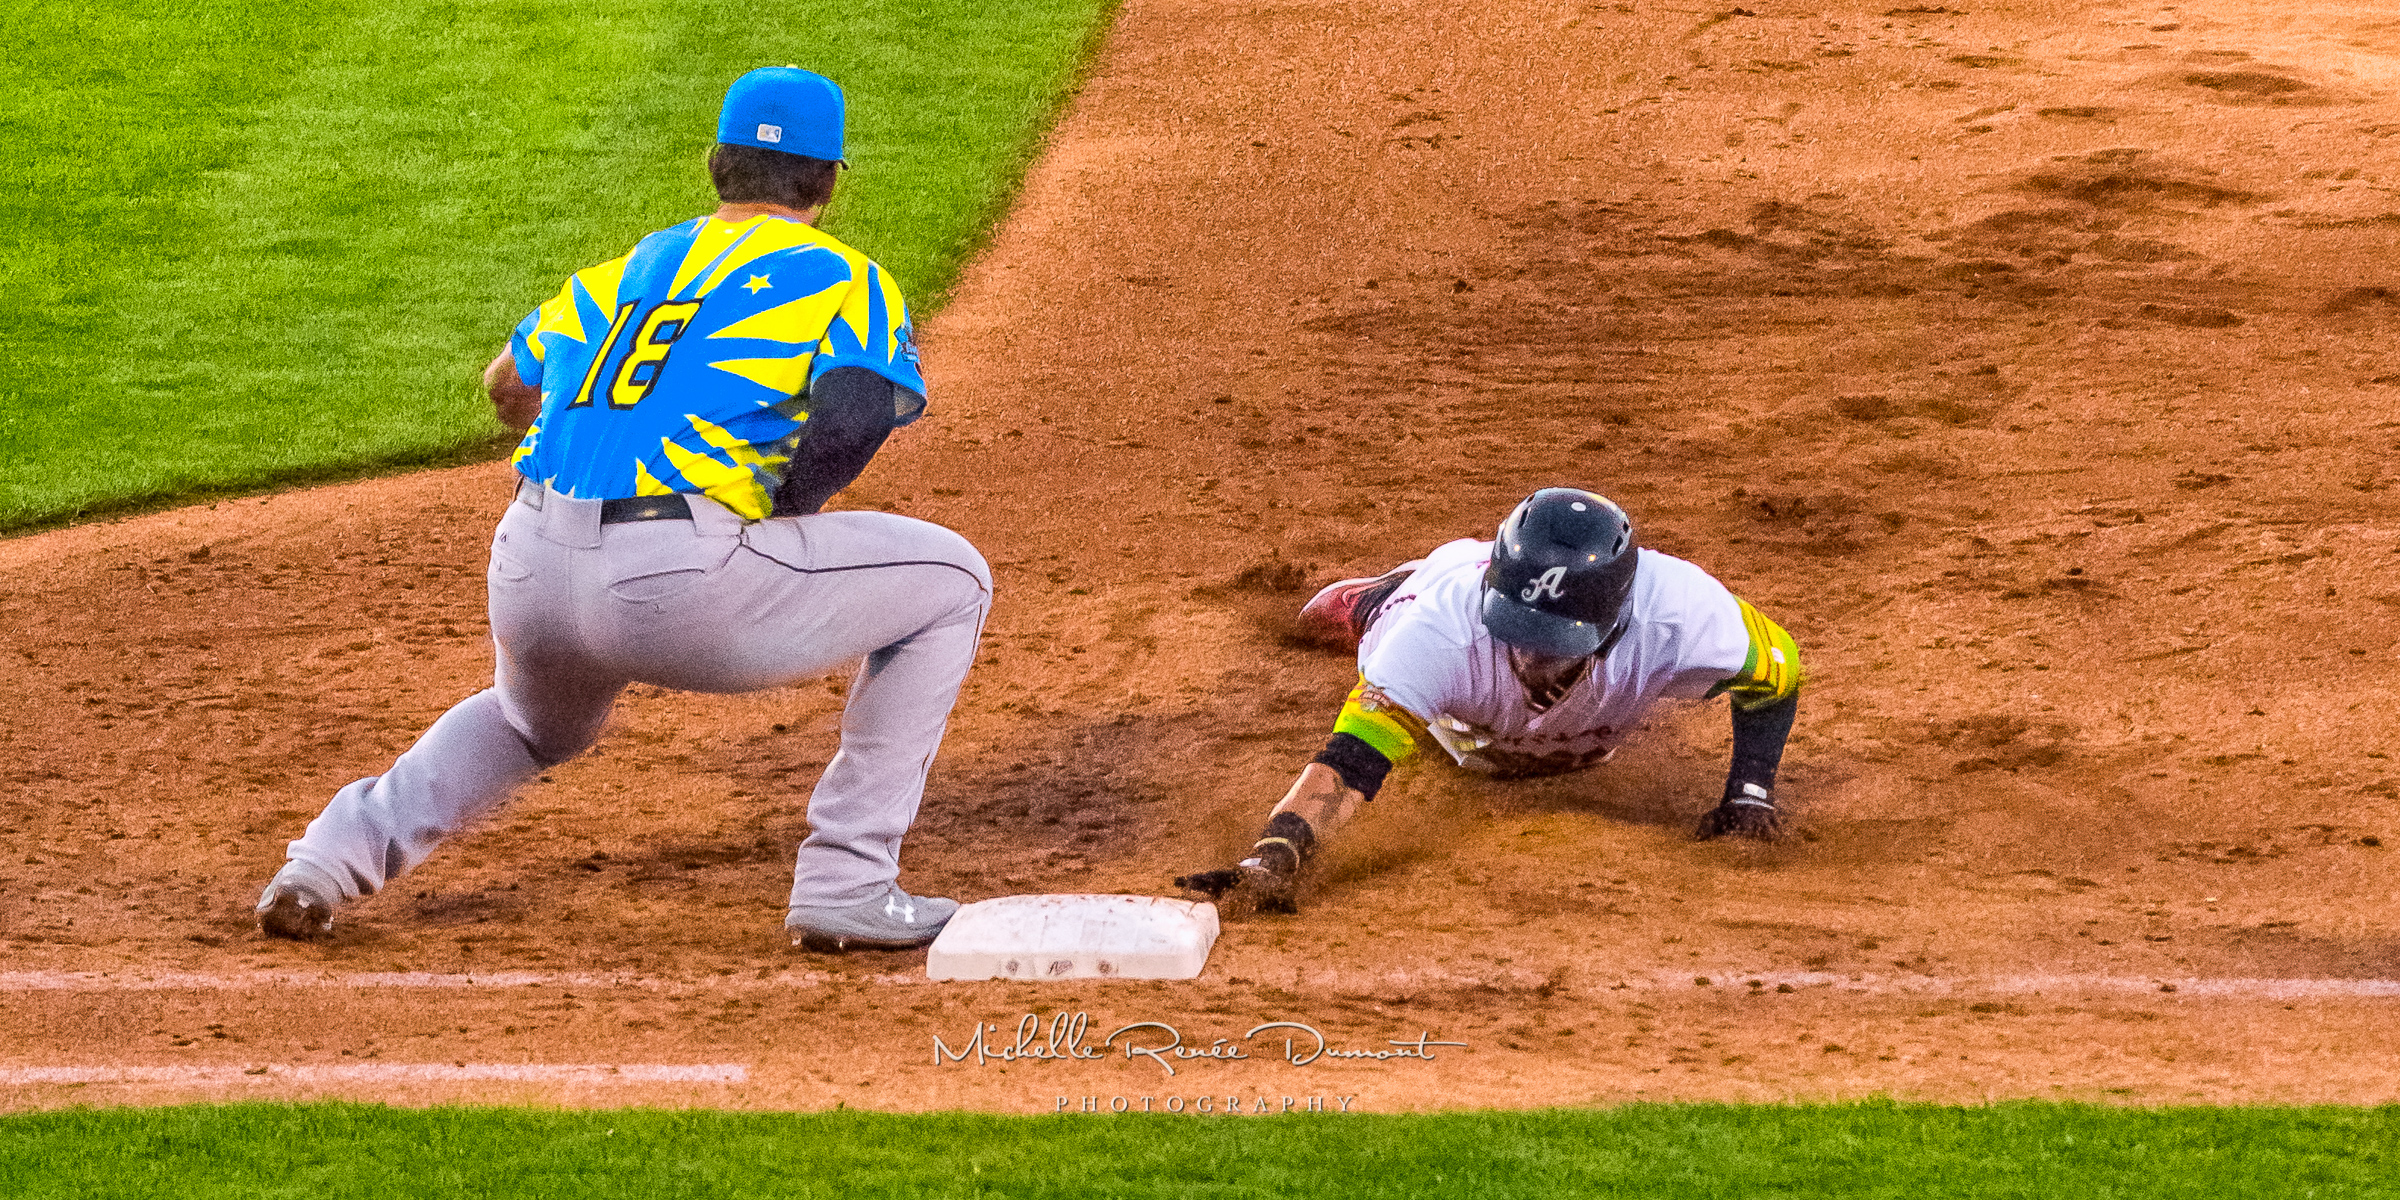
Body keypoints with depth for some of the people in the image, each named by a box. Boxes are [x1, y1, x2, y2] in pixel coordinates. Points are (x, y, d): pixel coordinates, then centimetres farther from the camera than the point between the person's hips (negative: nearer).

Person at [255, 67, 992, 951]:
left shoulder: (636, 266, 24)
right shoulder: (843, 279, 8)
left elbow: (508, 385, 36)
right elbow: (851, 420, -12)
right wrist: (782, 507, 6)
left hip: (529, 574, 6)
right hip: (679, 580, -6)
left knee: (538, 726, 40)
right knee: (949, 581, 12)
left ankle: (335, 855, 19)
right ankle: (845, 883, 5)